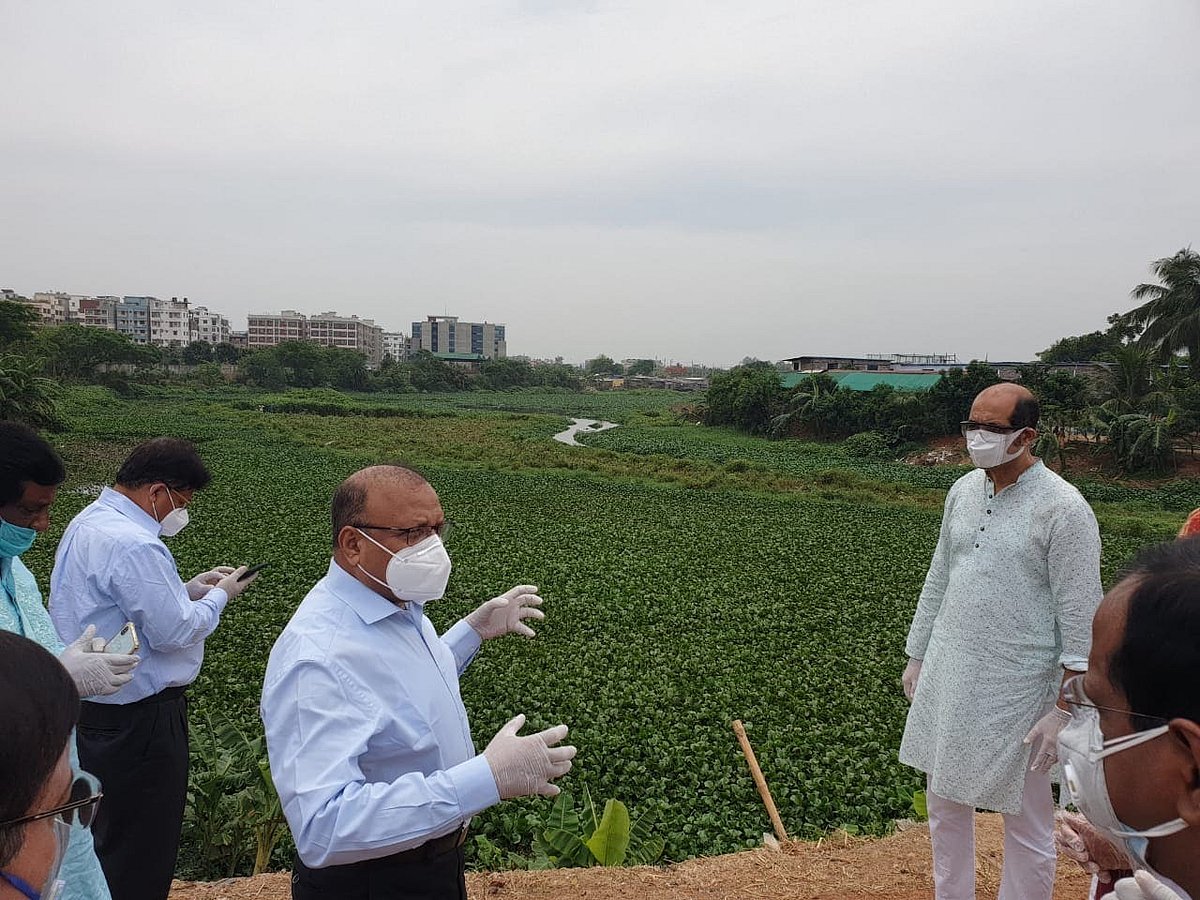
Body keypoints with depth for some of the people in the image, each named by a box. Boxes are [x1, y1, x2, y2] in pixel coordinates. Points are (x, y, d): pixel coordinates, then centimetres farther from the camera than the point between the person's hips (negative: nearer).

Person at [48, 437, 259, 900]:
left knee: (108, 836, 24)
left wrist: (191, 588, 9)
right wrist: (218, 596, -7)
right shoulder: (133, 545, -26)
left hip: (91, 710, 10)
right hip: (136, 720, -10)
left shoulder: (87, 522, 8)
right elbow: (174, 631, -23)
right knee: (140, 857, 5)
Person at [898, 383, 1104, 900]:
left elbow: (1081, 620, -15)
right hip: (947, 676, 7)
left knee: (1027, 824, 10)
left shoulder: (1063, 508, -15)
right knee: (944, 803, 19)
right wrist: (917, 655, 16)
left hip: (1017, 691, -6)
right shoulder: (964, 490, 4)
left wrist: (1065, 708, -16)